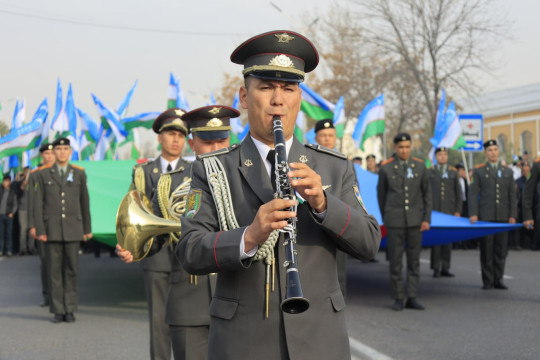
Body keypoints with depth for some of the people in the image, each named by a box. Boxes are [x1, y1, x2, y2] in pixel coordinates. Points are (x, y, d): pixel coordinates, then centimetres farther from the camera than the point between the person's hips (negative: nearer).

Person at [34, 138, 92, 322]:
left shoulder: (79, 174, 8)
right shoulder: (43, 175, 6)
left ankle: (70, 309, 8)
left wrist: (87, 229, 8)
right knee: (54, 270, 0)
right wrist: (39, 230, -4)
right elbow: (38, 204, 4)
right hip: (52, 230, 0)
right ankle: (58, 311, 6)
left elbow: (85, 202, 10)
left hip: (73, 230, 0)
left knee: (71, 270, 1)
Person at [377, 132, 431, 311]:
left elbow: (427, 193, 6)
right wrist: (385, 219, 11)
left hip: (415, 220, 2)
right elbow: (381, 194, 7)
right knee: (395, 260, 0)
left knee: (414, 259, 4)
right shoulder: (386, 168, -4)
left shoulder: (420, 166, 2)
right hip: (395, 220, -2)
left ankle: (412, 298, 10)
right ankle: (397, 299, 10)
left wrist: (427, 219, -1)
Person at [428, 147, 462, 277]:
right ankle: (436, 268, 3)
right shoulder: (429, 172, 7)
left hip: (449, 211, 1)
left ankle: (445, 268, 7)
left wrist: (458, 211, 1)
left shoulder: (453, 172, 10)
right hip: (434, 211, -1)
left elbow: (458, 193, 9)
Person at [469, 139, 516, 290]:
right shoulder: (479, 171, 5)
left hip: (503, 217, 3)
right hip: (485, 216, -2)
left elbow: (512, 195, 10)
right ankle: (487, 281, 6)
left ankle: (498, 279, 12)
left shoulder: (507, 172, 13)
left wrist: (512, 215, 2)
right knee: (486, 250, -1)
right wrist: (473, 214, -10)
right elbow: (473, 193, 0)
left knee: (501, 249, 3)